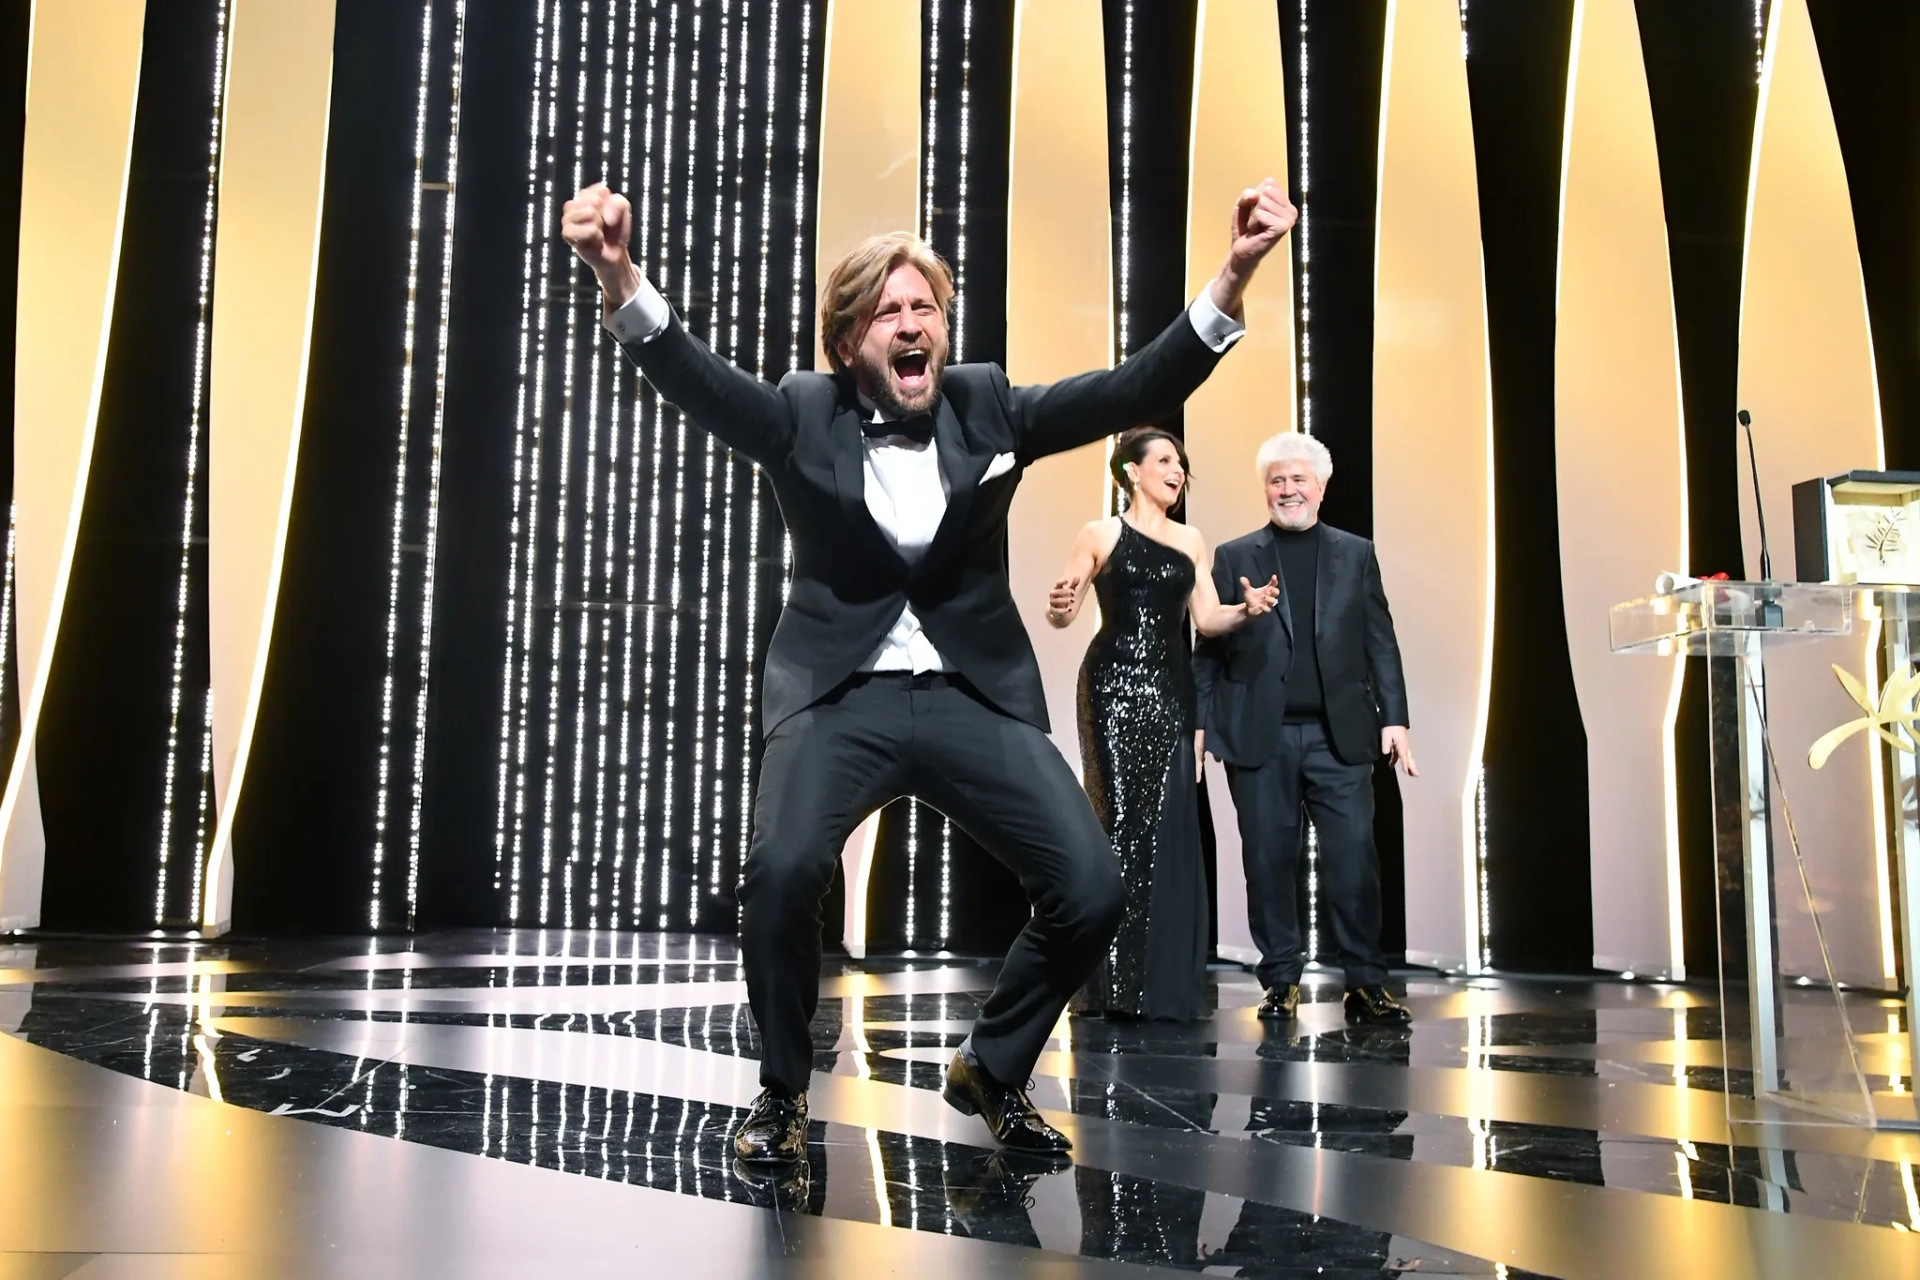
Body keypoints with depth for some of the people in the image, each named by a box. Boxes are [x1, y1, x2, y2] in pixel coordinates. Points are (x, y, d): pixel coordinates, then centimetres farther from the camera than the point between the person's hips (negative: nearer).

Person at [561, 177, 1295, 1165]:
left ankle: (992, 1069, 17)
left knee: (1090, 888, -12)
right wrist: (620, 280, -40)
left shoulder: (988, 407, 3)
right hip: (841, 695, -2)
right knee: (781, 872, -29)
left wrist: (1231, 276, -23)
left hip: (974, 696, 2)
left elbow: (1136, 389, -7)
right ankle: (783, 1090, 1)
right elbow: (693, 378, -19)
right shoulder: (803, 416, -2)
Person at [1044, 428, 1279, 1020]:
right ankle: (1113, 982, -4)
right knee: (1119, 819, -8)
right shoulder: (1101, 534, 3)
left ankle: (1164, 982, 8)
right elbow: (1062, 613, 1)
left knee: (1168, 828, 1)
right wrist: (1060, 607, -22)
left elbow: (1206, 618, 12)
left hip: (1170, 691, 4)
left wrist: (1246, 608, -7)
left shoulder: (1190, 540, 16)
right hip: (1113, 686, -4)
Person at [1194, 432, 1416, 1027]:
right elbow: (1210, 649, 6)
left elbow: (1380, 642, 10)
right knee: (1269, 860, 3)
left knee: (1354, 856, -4)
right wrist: (1200, 724, -1)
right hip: (1259, 735, 0)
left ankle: (1367, 984, 4)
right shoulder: (1233, 557, 9)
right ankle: (1280, 982, 13)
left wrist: (1394, 717, 1)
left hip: (1339, 733, 1)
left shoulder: (1356, 554, 13)